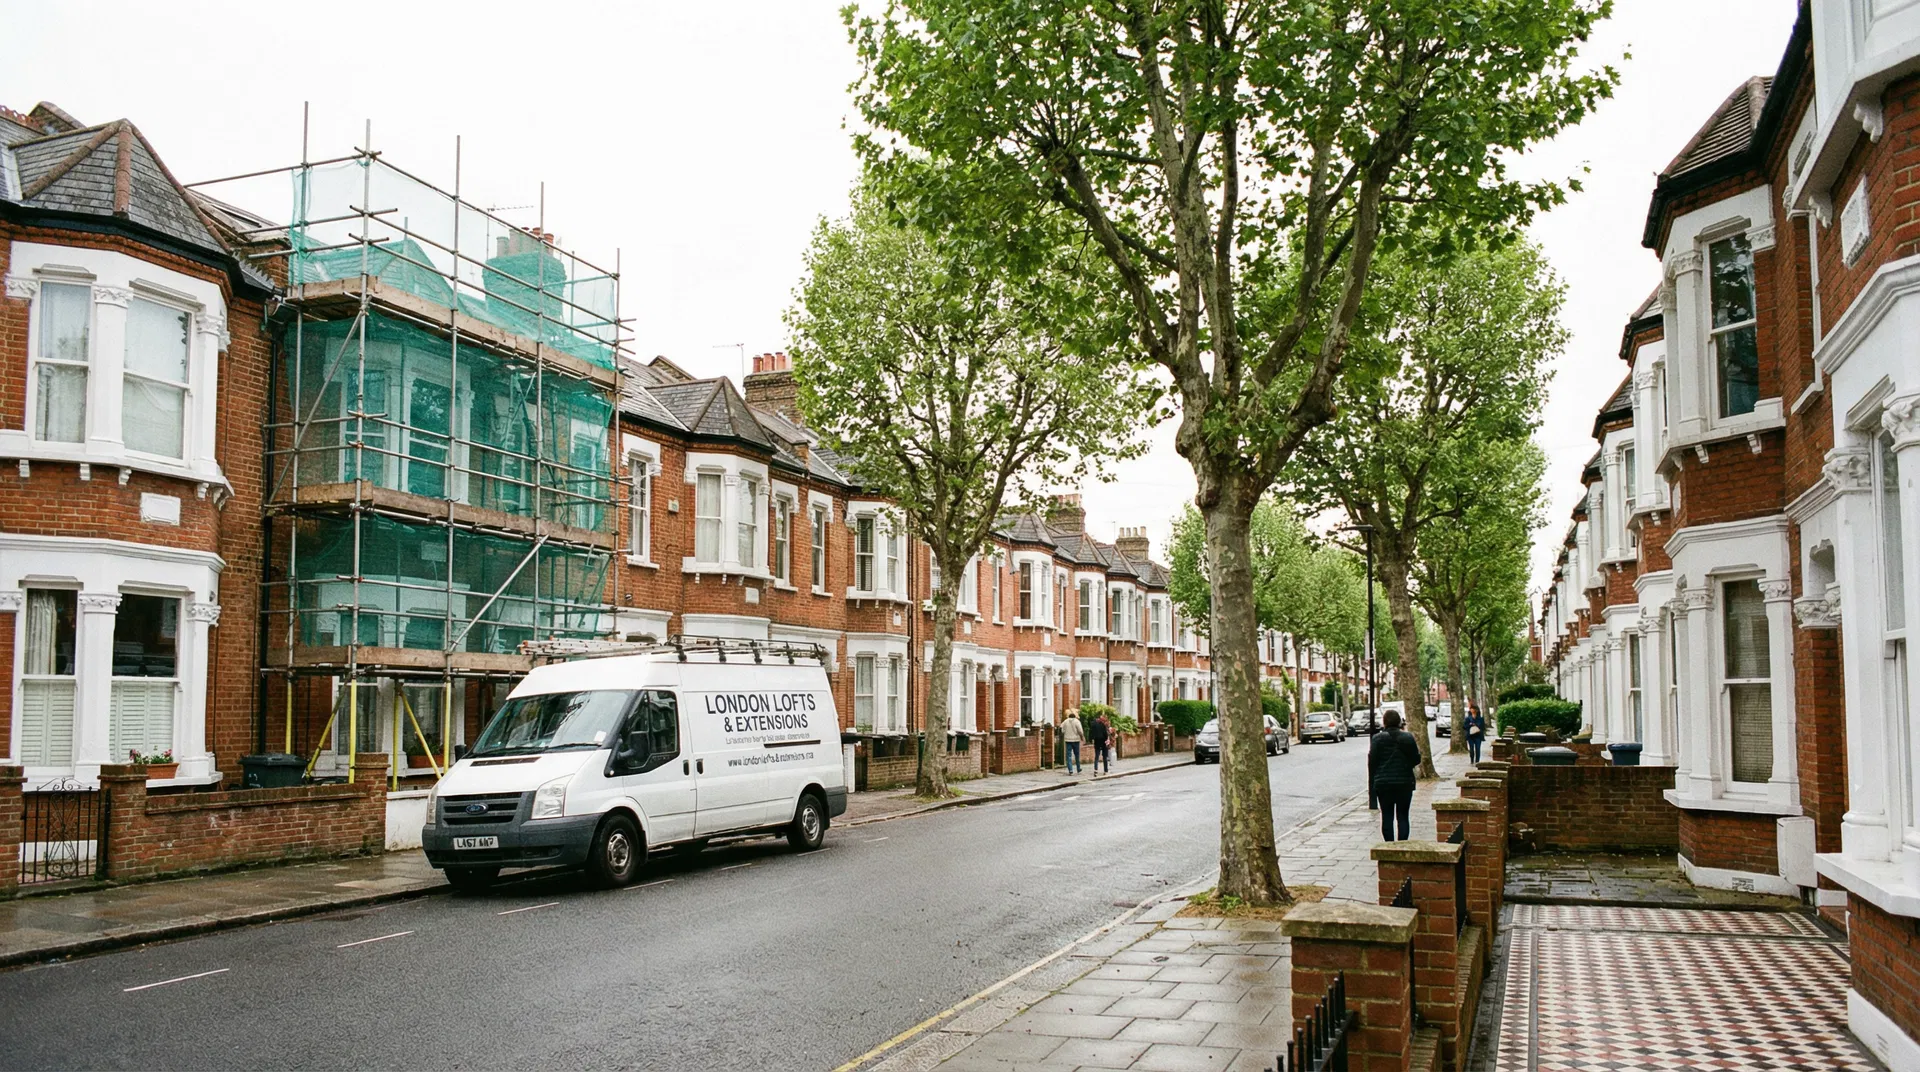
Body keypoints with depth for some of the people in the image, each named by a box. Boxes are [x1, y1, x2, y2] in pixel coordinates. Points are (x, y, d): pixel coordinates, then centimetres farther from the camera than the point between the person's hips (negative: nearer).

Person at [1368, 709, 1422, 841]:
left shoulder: (1378, 738, -5)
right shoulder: (1408, 737, 0)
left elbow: (1372, 761, -6)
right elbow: (1416, 760, 2)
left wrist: (1372, 779, 4)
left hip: (1384, 782, -1)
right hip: (1404, 782, 1)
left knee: (1387, 816, 4)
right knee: (1403, 817, 6)